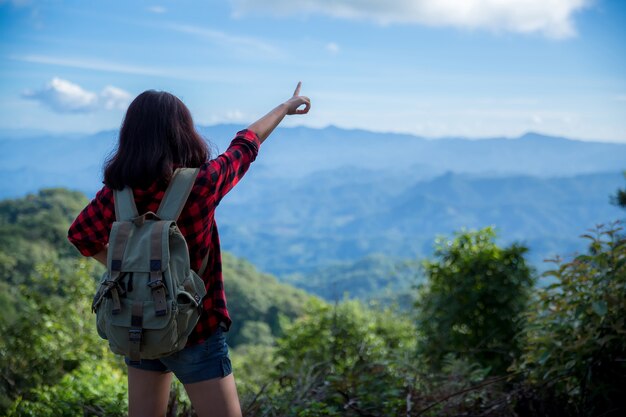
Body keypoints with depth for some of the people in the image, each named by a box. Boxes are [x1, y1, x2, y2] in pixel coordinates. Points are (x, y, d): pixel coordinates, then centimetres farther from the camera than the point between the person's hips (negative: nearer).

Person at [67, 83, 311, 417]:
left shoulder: (117, 190, -7)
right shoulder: (200, 184, -18)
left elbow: (81, 235, 5)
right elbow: (246, 144, -3)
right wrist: (286, 106, 14)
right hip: (194, 330, -5)